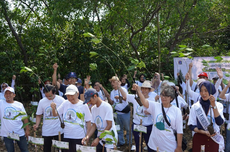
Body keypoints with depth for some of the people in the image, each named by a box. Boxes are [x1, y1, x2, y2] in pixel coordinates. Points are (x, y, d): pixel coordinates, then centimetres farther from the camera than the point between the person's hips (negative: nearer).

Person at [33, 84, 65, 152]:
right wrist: (37, 125, -9)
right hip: (46, 132, 2)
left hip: (59, 131, -2)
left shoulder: (61, 100, -7)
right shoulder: (42, 102, 0)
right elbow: (39, 115, 7)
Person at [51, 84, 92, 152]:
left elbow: (88, 121, -2)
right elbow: (55, 114, 8)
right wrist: (53, 108, -13)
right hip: (66, 136, 4)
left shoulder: (83, 105, -6)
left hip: (79, 137, -4)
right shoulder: (65, 103, 4)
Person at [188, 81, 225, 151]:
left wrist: (213, 105, -26)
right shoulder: (195, 107, -3)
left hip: (214, 139, 0)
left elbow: (219, 122, -19)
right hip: (199, 138, 0)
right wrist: (203, 132, -17)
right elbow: (191, 125, -3)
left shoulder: (218, 105, -3)